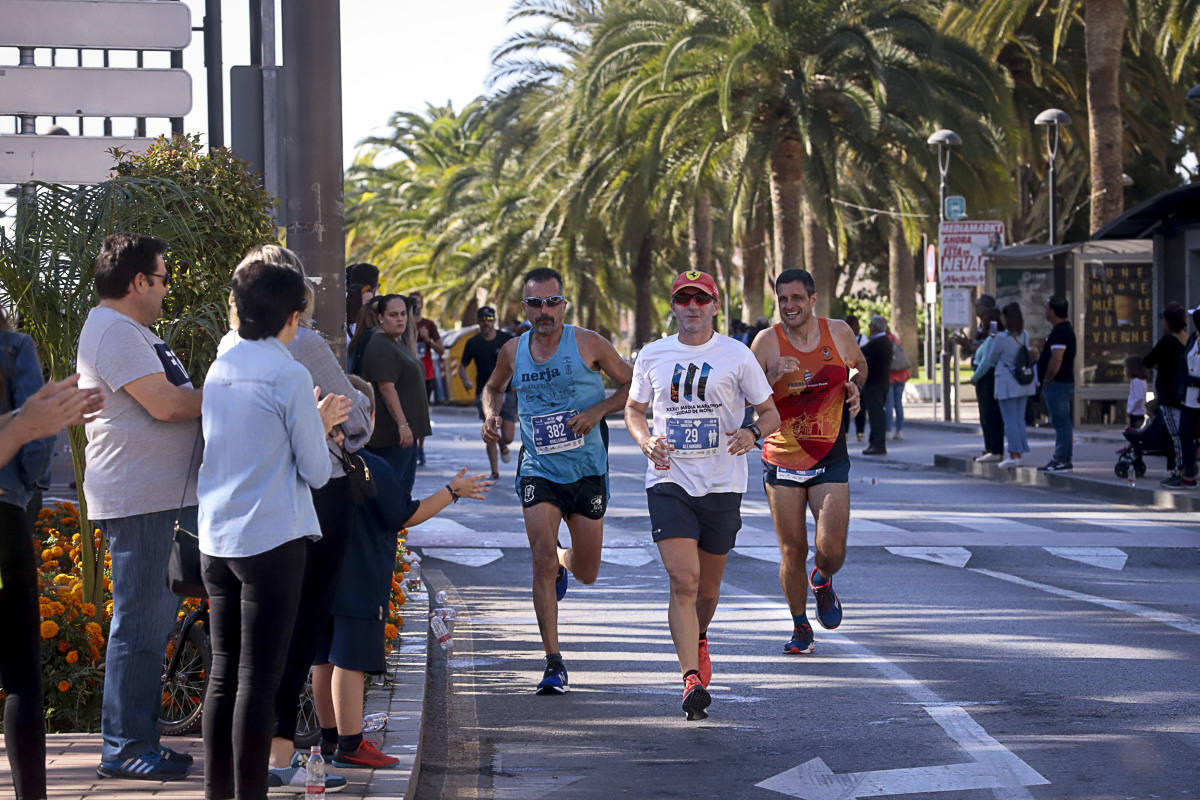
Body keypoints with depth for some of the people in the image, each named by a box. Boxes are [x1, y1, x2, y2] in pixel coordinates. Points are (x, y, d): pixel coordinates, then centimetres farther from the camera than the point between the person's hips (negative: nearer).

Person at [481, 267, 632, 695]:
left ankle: (563, 561, 47)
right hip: (538, 470, 1)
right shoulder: (513, 351, 2)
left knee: (587, 574, 7)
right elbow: (493, 387, 23)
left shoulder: (588, 343, -6)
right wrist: (491, 415, 1)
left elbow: (633, 386, 1)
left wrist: (597, 411, -14)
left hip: (587, 470, -1)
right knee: (543, 562, -15)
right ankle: (553, 663, -6)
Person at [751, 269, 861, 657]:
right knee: (792, 551, 3)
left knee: (832, 550, -10)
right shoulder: (768, 342, -6)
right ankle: (800, 627, 24)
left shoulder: (839, 333, -1)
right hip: (782, 461, 0)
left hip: (830, 460, 0)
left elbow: (860, 366, 20)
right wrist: (775, 378, -24)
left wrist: (855, 388, -1)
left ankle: (823, 581, 27)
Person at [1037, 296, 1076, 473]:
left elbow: (1056, 360, -25)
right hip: (1064, 382, 11)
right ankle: (1060, 459, 17)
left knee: (1061, 422, -8)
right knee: (1062, 422, 13)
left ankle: (1062, 460, -7)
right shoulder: (1066, 329, 17)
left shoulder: (1060, 332, -17)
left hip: (1057, 384, -11)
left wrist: (1046, 381, -16)